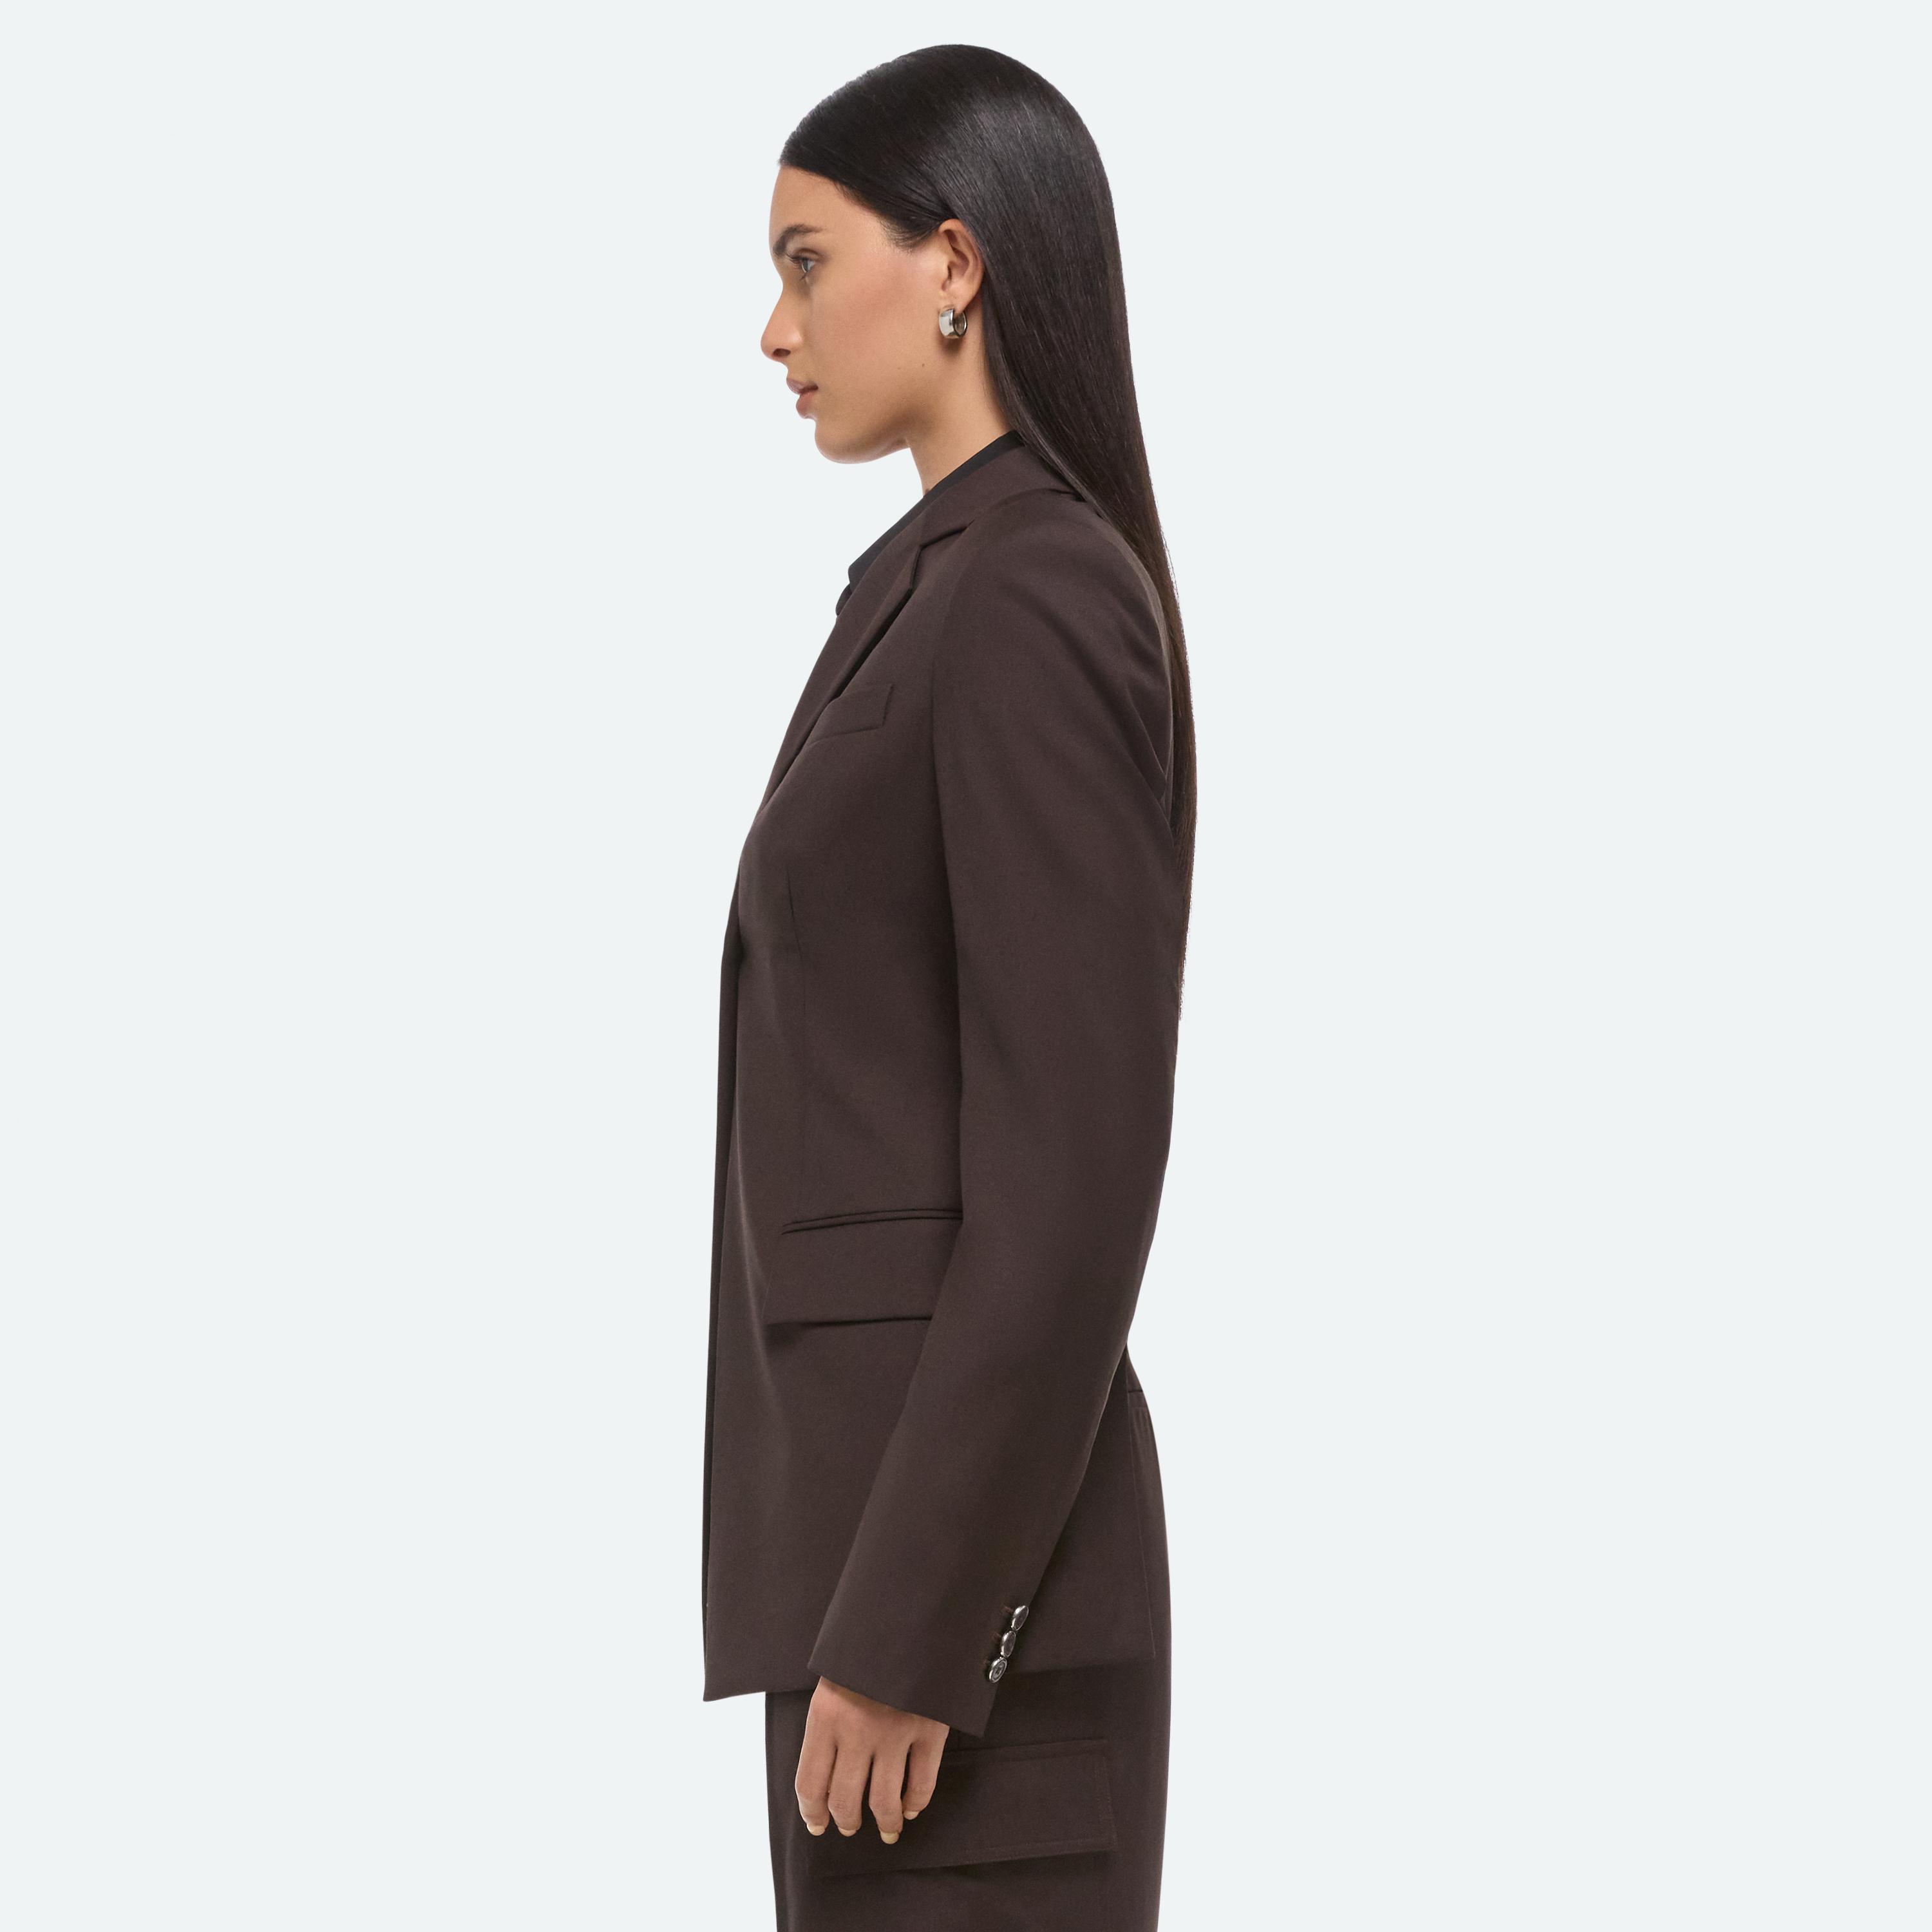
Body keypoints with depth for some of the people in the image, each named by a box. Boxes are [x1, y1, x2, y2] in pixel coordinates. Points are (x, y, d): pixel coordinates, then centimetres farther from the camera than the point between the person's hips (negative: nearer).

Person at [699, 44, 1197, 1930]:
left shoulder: (1029, 600, -15)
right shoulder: (944, 587, 15)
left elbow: (1069, 1170, -20)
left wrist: (910, 1630, -20)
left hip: (958, 1545, -10)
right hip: (881, 1510, 10)